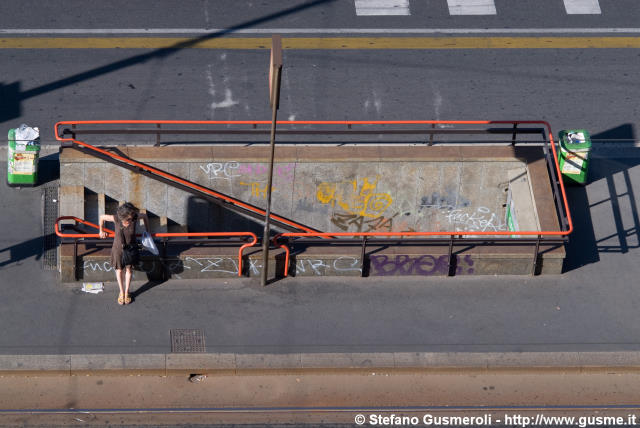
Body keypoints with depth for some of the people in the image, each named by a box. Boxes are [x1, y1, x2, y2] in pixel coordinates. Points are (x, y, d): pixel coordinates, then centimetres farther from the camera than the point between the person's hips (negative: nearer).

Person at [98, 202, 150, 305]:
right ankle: (121, 292, 27)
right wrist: (101, 231, 4)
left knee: (128, 269, 9)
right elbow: (102, 217, -11)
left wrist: (147, 231, 8)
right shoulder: (116, 219, -29)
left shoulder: (135, 217, -26)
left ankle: (127, 292, 25)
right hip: (118, 247, -1)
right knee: (119, 270, 11)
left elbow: (145, 216, -2)